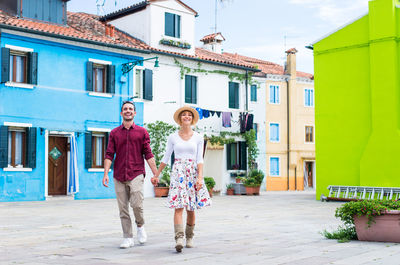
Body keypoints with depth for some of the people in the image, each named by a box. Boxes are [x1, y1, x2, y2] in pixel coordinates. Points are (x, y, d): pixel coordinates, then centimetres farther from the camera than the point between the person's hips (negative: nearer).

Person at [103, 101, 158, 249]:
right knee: (123, 208, 3)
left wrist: (156, 174, -1)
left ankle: (140, 226, 15)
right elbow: (109, 155, 6)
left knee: (137, 204, -15)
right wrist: (105, 173, -5)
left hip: (136, 174, -2)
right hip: (119, 176, 2)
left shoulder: (142, 132, 7)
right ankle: (128, 238, 12)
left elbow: (148, 154, 5)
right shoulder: (114, 133, 10)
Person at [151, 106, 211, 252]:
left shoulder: (198, 138, 6)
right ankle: (179, 238, -22)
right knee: (179, 207, -14)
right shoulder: (173, 137, 7)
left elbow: (200, 159, 0)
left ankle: (189, 237, 24)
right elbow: (165, 158, 12)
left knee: (191, 208, 6)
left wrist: (200, 177, -12)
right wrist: (156, 175, 13)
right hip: (178, 172, -1)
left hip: (193, 173, 1)